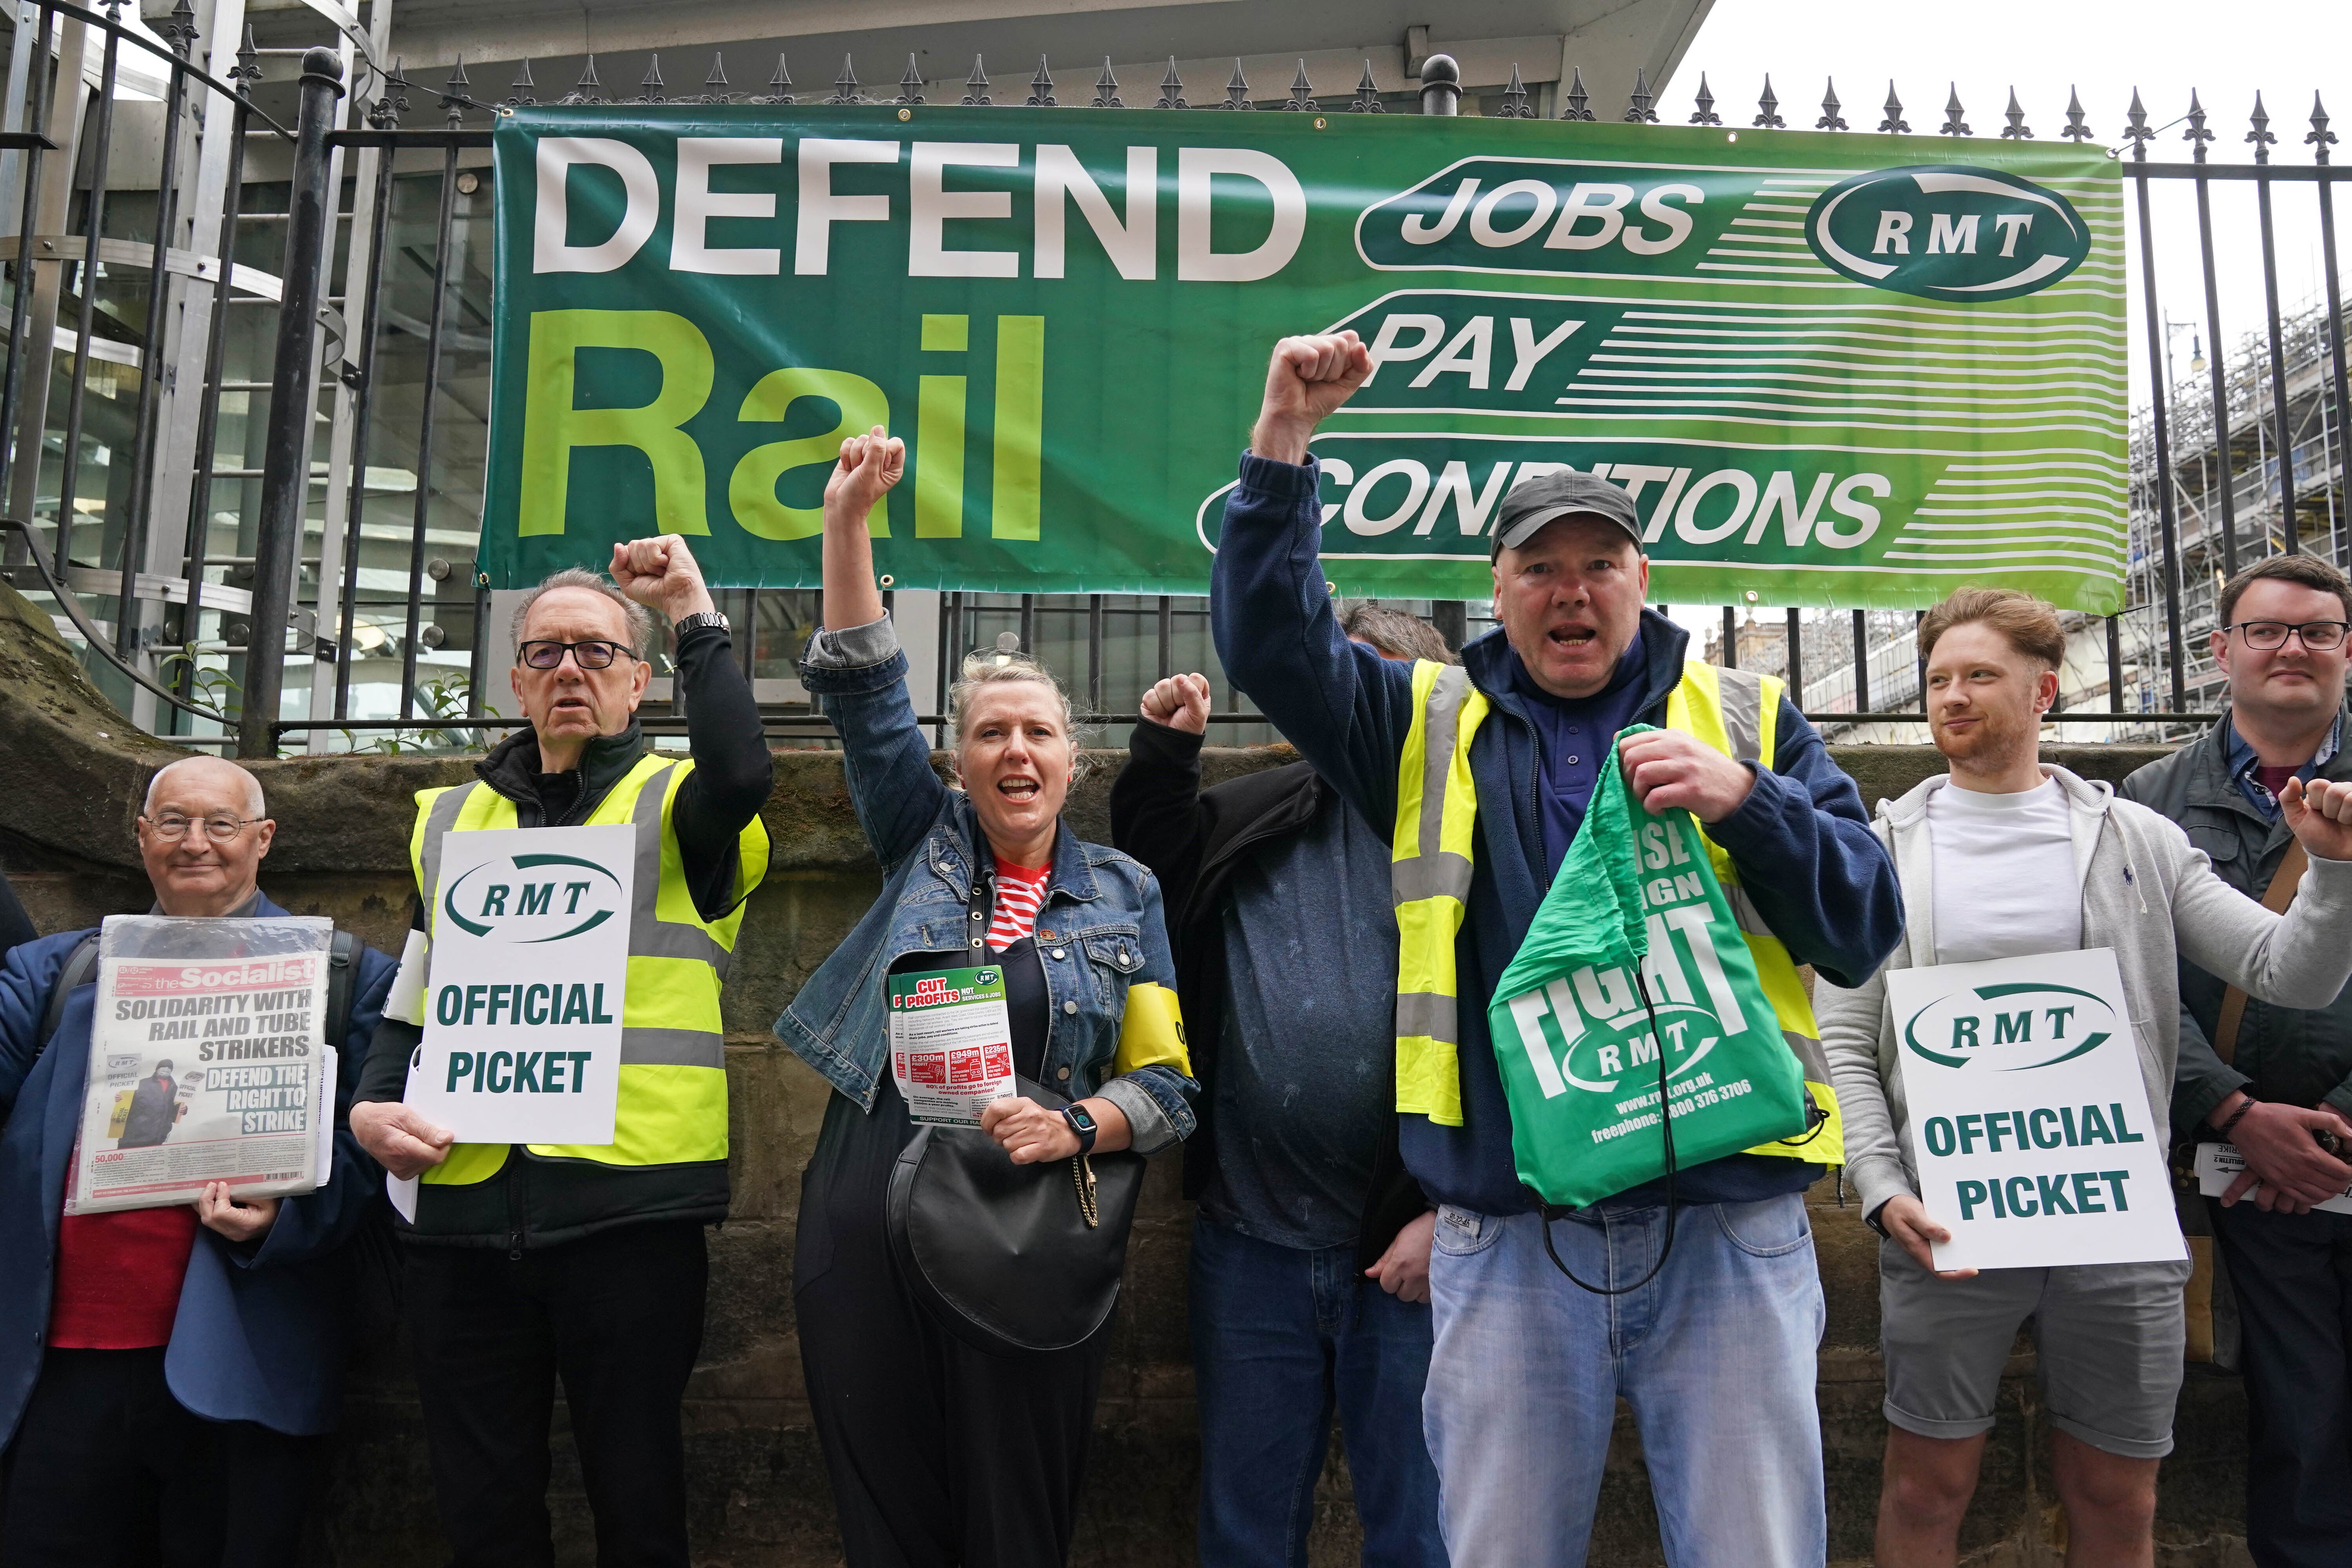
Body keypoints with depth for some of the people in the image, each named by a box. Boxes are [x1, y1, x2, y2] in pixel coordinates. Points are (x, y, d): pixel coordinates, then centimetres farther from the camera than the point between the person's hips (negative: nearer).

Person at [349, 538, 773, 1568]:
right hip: (464, 1206, 4)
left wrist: (693, 614, -12)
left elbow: (743, 772, -21)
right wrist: (373, 1104, 2)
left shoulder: (675, 806, 4)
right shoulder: (451, 820, 17)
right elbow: (414, 1002, 21)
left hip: (628, 1203, -4)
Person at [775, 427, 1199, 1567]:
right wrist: (847, 521, -4)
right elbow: (864, 693, 3)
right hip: (866, 1224, 1)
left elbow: (1167, 1084, 4)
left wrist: (1076, 1126, -15)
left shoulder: (1123, 893, 7)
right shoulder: (924, 844, 10)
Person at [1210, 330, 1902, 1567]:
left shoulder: (1748, 721, 10)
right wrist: (1285, 438, -9)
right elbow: (1268, 638, -1)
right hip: (1509, 1242, 1)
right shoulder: (1431, 725, 12)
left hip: (1730, 1226, 0)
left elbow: (1863, 932, 3)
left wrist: (1747, 803, -14)